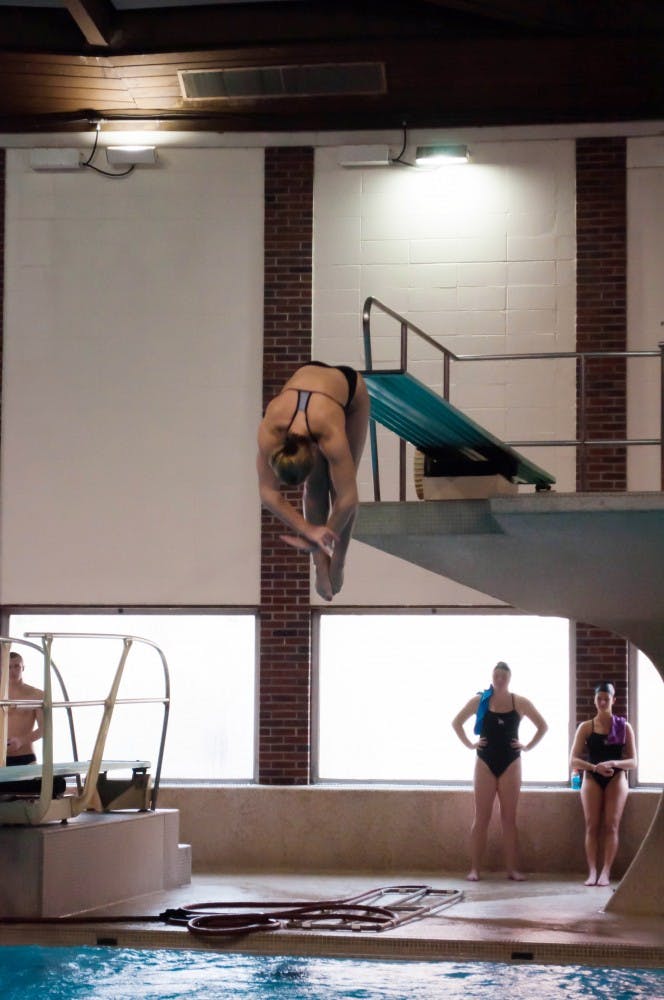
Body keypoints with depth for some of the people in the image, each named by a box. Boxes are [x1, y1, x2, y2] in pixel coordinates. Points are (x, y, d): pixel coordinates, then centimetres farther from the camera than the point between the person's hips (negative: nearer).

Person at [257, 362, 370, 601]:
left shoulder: (331, 433, -46)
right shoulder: (269, 430, -38)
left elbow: (347, 497, -38)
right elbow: (268, 493, -27)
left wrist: (316, 536, -24)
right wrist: (310, 530, -28)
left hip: (351, 386, -2)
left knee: (339, 483, -5)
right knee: (315, 485, -7)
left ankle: (338, 563, 11)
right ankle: (321, 565, 3)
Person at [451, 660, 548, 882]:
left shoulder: (519, 703, 0)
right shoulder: (480, 701, 0)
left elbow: (543, 726, 8)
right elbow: (456, 723, 8)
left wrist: (528, 746, 0)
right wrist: (470, 745, 1)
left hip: (510, 764, 0)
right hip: (485, 763, 0)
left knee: (509, 818, 2)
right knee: (481, 818, -1)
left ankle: (513, 869, 3)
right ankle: (474, 869, -1)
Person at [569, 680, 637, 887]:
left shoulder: (624, 727, 4)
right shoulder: (586, 727, 5)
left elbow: (633, 762, 1)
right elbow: (573, 760, -1)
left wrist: (613, 764, -19)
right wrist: (595, 767, -19)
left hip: (616, 778, -1)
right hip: (592, 778, 1)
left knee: (611, 825, -10)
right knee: (592, 825, -7)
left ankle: (605, 872, -12)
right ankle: (592, 872, -11)